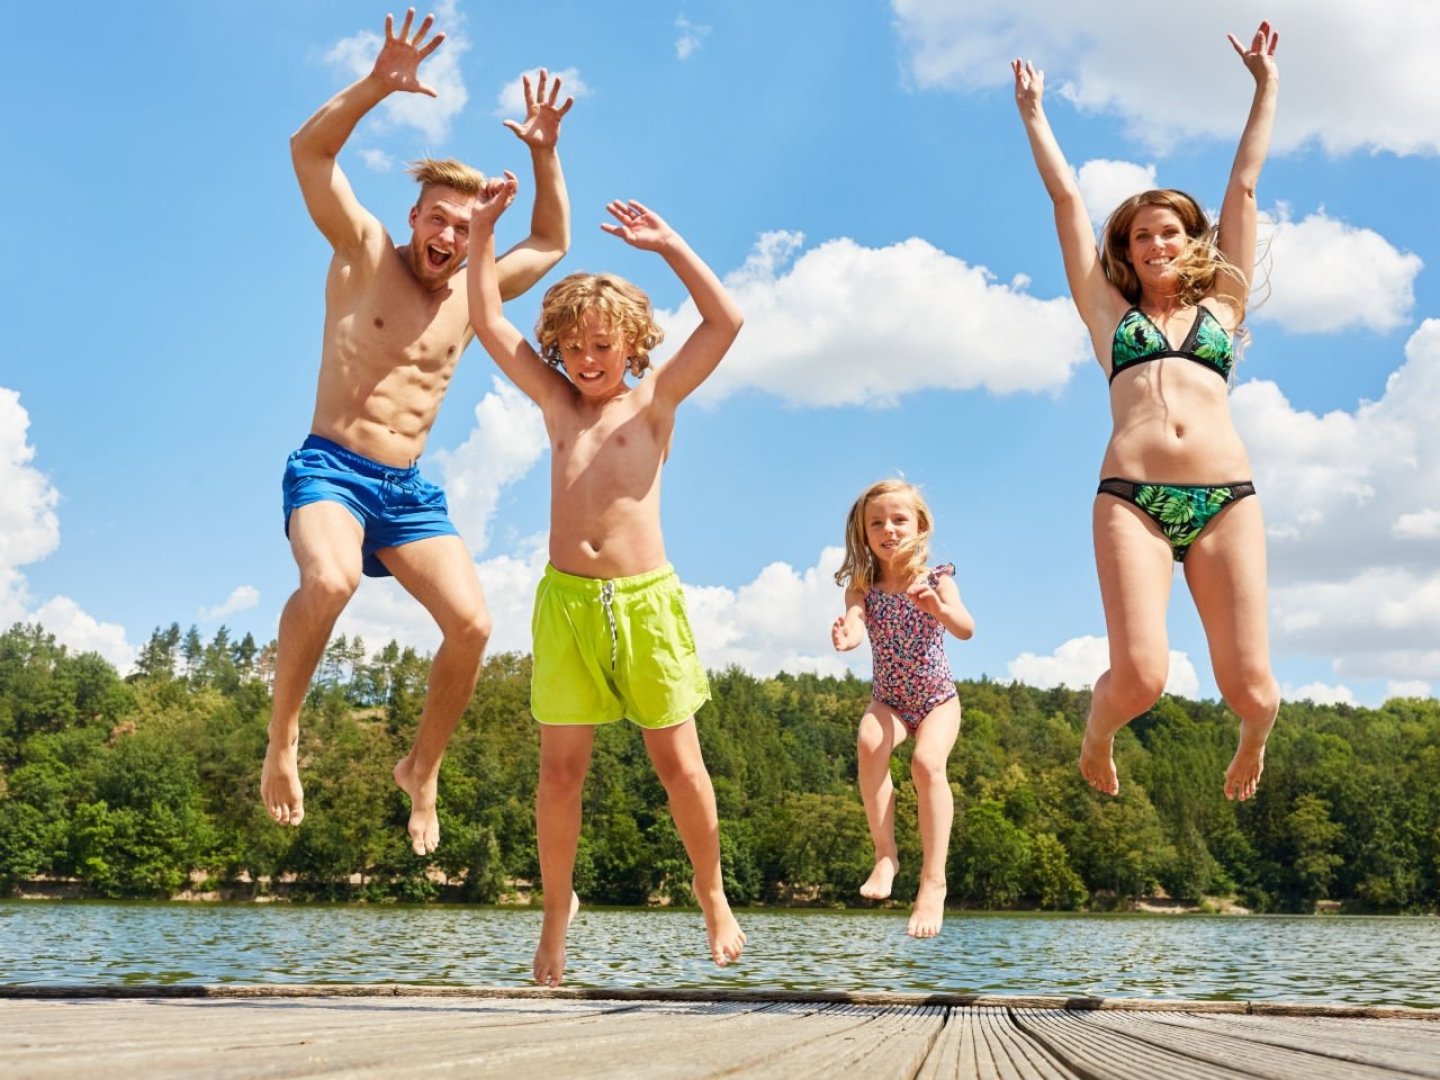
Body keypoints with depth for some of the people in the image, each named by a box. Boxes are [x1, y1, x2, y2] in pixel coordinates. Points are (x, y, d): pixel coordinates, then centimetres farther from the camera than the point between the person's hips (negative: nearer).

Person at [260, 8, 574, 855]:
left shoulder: (470, 294, 12)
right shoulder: (365, 254, 1)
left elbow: (553, 244, 25)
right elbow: (310, 152, -11)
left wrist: (544, 154, 12)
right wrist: (379, 86, -22)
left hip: (411, 490, 5)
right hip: (330, 469, -5)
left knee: (472, 625, -12)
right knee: (330, 580, -36)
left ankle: (423, 769, 11)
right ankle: (283, 732, -14)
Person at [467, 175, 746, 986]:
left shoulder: (653, 402, 4)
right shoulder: (558, 404, 12)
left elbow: (726, 321, -6)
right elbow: (490, 323, 11)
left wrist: (669, 244, -8)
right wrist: (484, 231, 6)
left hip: (645, 599, -2)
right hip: (565, 600, 2)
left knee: (679, 764, 4)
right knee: (561, 772, 2)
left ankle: (714, 899, 22)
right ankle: (558, 908, 18)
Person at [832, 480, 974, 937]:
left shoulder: (936, 579, -9)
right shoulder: (862, 587, -5)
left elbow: (966, 629, -24)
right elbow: (854, 621, -25)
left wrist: (939, 609, -47)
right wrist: (845, 637, -50)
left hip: (937, 698, -1)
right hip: (888, 699, 1)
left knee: (927, 761, -29)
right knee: (868, 743, -31)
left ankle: (933, 881, -24)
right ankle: (885, 853, -16)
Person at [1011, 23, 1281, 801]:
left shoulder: (1221, 305, 22)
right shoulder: (1111, 311, 19)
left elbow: (1244, 187, 25)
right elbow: (1066, 199, 24)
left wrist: (1266, 85, 29)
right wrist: (1033, 112, 30)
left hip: (1227, 500, 1)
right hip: (1132, 499, -1)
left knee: (1248, 687, -5)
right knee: (1140, 677, -17)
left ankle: (1254, 737, 34)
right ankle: (1097, 731, 20)